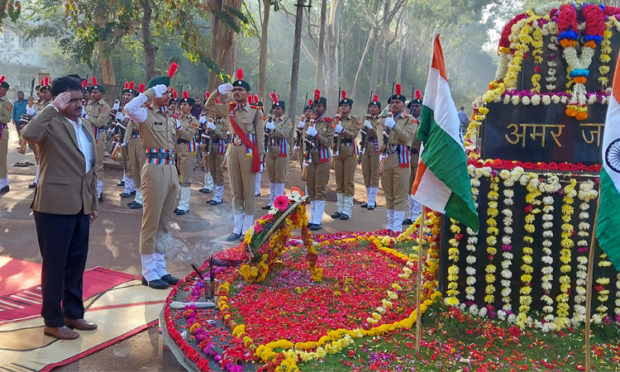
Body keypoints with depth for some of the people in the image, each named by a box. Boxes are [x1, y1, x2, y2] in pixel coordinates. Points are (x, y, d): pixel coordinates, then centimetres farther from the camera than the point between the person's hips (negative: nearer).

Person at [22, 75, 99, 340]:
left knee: (76, 263, 16)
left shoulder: (85, 126, 14)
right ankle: (52, 321, 17)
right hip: (55, 206, -7)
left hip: (80, 207, 8)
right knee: (55, 265, 4)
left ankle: (73, 313, 31)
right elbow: (28, 134, -35)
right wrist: (53, 108, -27)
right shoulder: (51, 124, -10)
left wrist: (93, 203, 18)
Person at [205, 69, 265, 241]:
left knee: (248, 193, 1)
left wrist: (260, 159, -7)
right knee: (236, 193, 9)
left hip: (248, 153, -4)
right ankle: (237, 229, 17)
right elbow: (208, 105, 16)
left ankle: (247, 230, 9)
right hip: (233, 151, 4)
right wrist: (218, 91, 1)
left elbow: (260, 137, -4)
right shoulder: (229, 109, 9)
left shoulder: (255, 112, -4)